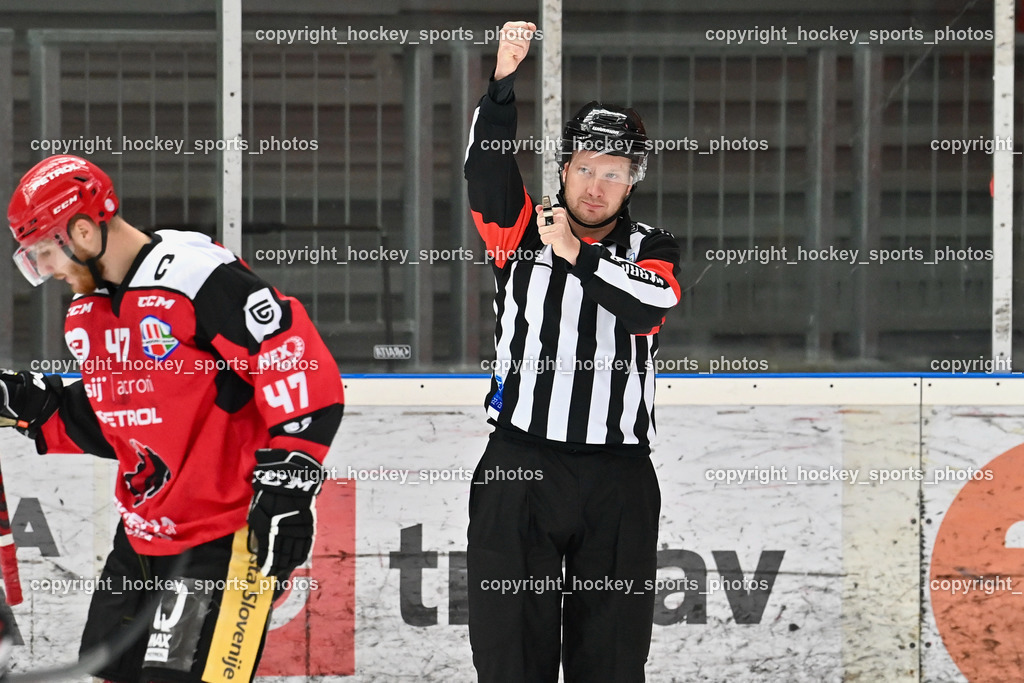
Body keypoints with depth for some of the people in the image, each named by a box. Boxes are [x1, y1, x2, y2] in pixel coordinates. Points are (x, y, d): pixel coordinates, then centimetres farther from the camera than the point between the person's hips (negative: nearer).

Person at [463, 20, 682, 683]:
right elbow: (487, 168, -11)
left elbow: (652, 304, -13)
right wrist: (504, 82, -25)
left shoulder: (651, 248, 9)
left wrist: (575, 253, -19)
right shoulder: (524, 230, 8)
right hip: (520, 469, 0)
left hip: (618, 479, 0)